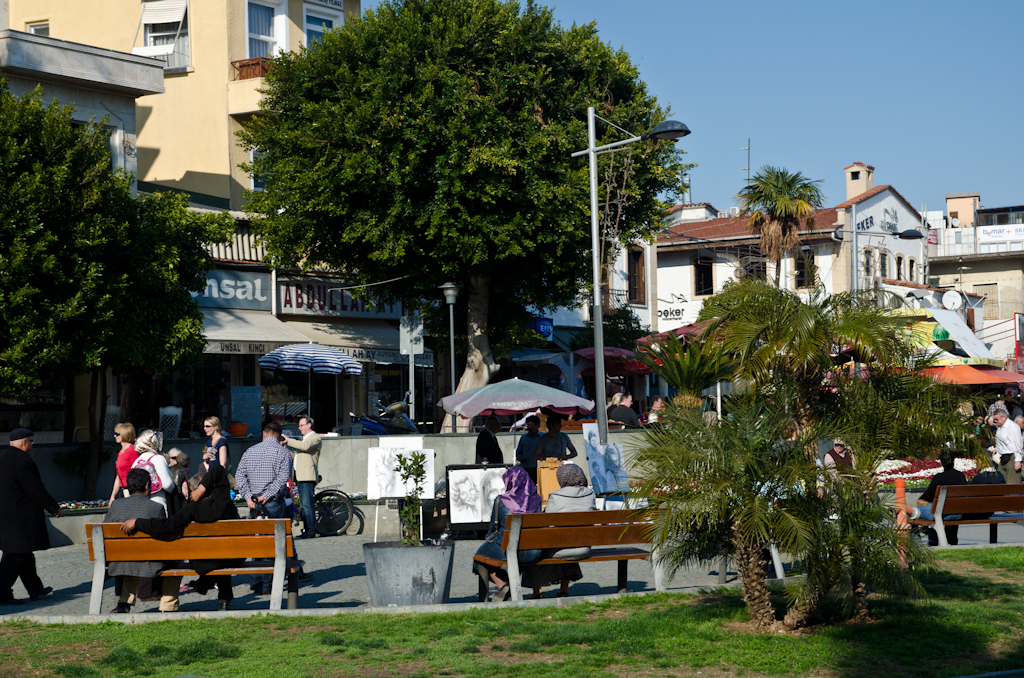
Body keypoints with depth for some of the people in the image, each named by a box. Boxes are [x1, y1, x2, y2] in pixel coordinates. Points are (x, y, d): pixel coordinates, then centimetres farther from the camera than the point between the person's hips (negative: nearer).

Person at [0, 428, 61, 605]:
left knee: (24, 553, 17)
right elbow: (36, 489, -17)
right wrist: (53, 507, -6)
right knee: (16, 555, -5)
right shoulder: (21, 460, -18)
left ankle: (35, 589, 26)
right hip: (20, 516, -10)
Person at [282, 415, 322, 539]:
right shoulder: (304, 439, 28)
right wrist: (286, 448, 11)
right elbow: (295, 456, 27)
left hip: (308, 477, -10)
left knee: (307, 505, -13)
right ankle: (306, 530, 12)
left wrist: (289, 440, -16)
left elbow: (306, 446, -24)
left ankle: (310, 532, -12)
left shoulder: (315, 438, -3)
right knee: (304, 505, 9)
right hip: (300, 477, 10)